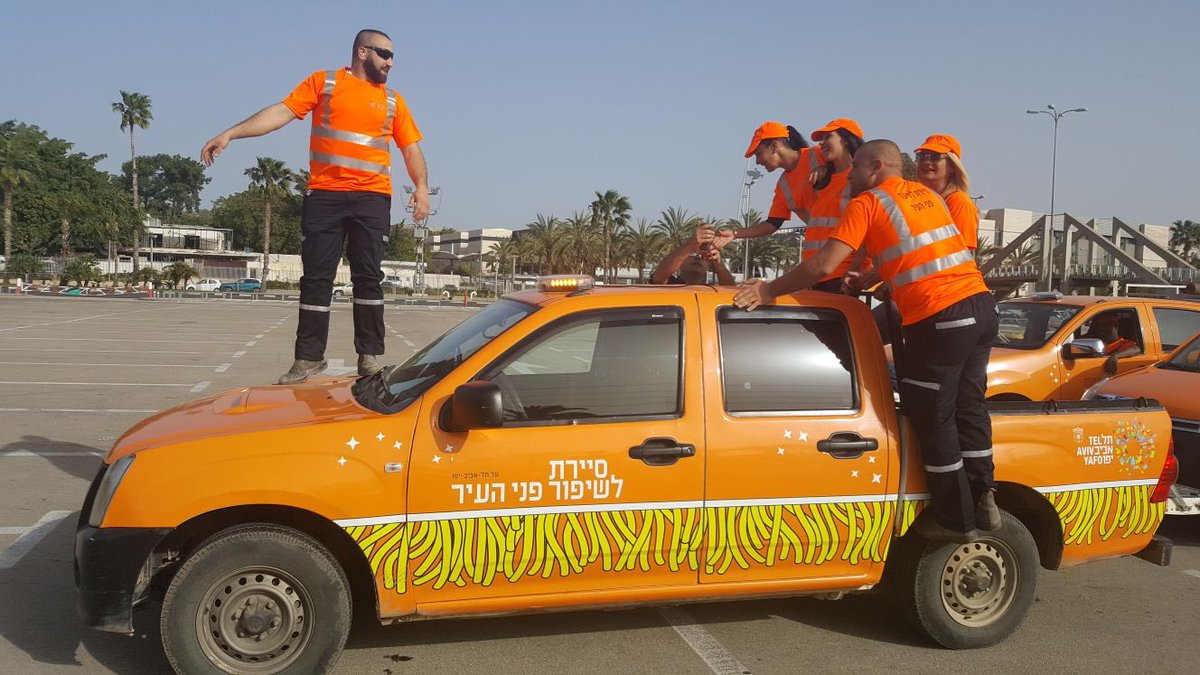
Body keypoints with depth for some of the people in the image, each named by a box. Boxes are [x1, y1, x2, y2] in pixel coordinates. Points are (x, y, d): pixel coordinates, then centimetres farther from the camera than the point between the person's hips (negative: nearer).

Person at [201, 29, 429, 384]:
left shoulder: (393, 101, 14)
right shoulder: (323, 82, 9)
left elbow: (411, 147, 12)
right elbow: (281, 112, 1)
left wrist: (421, 186, -6)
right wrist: (229, 134, -9)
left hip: (372, 198, 1)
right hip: (324, 195, -1)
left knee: (368, 277, -2)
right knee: (316, 278, 0)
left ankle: (370, 356, 3)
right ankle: (309, 358, 5)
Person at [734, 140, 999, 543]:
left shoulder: (867, 203, -1)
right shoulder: (926, 195, 21)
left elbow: (823, 266, -10)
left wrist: (770, 290, -2)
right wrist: (868, 281, 39)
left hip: (938, 317, -8)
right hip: (981, 305, 8)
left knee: (934, 421, 5)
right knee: (968, 409, 19)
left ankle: (956, 520, 16)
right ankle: (983, 503, 26)